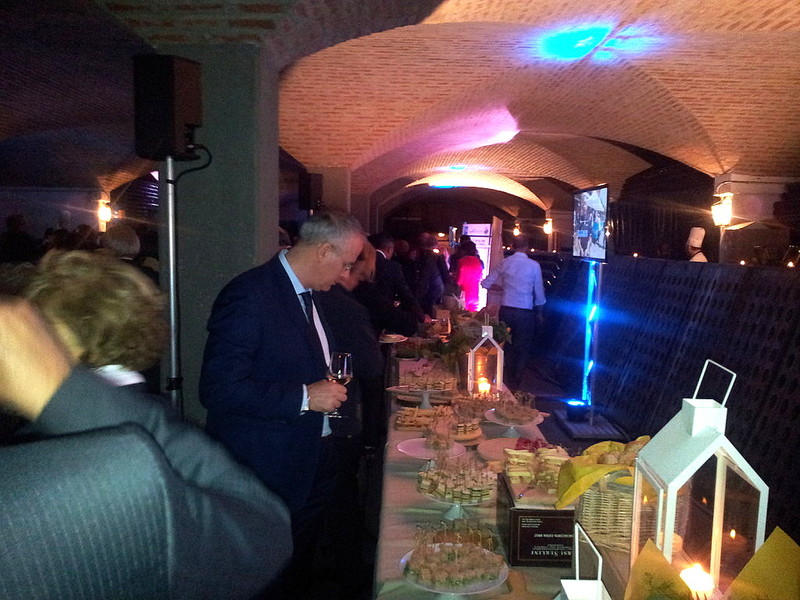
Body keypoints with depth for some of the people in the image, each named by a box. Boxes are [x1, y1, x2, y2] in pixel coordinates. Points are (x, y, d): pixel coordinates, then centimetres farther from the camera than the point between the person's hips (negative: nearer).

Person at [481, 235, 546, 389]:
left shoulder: (505, 263, 0)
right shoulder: (533, 265, -5)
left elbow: (486, 283, 4)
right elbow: (539, 292, 2)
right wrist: (539, 313, 15)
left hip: (506, 310, 2)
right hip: (525, 312, -2)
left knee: (507, 348, 14)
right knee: (522, 350, 9)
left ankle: (506, 381, 20)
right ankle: (516, 384, 13)